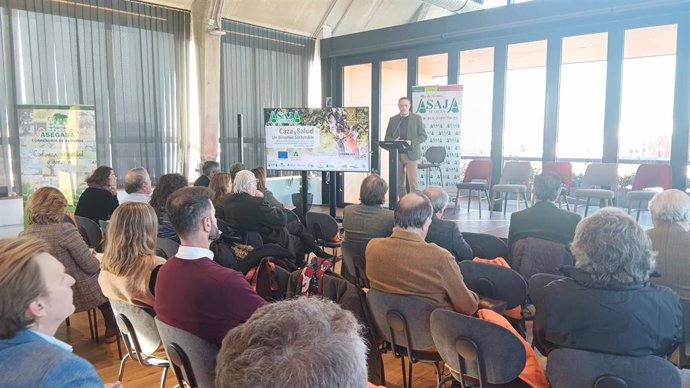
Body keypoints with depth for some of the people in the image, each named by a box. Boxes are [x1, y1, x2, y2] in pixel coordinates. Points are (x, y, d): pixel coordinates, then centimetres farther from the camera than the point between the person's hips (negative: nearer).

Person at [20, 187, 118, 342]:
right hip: (78, 295, -6)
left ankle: (111, 329, 37)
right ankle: (111, 330, 29)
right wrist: (96, 259, 5)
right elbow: (91, 266, -18)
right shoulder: (65, 229, -22)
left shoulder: (22, 236, -4)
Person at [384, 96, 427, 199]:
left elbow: (423, 136, 2)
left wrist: (411, 142, -15)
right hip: (396, 155, 3)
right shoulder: (393, 119, 12)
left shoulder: (417, 118, 5)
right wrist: (393, 141, -9)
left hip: (411, 154, -3)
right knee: (399, 184, 4)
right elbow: (387, 137, 13)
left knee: (412, 182, -8)